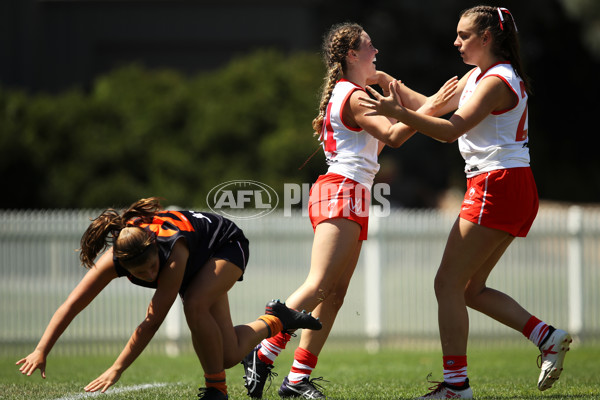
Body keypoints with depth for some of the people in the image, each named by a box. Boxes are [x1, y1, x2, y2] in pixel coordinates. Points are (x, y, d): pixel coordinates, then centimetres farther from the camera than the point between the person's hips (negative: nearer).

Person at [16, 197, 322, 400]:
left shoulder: (173, 248, -46)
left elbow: (153, 319, -44)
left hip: (227, 244, -6)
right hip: (200, 263, 6)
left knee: (195, 307, -35)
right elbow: (71, 305, -33)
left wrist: (116, 369, -42)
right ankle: (275, 319, 30)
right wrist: (41, 351, -43)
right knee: (228, 356, 0)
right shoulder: (116, 257, -33)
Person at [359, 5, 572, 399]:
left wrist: (398, 112, -30)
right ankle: (547, 337, 7)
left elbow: (452, 129, -24)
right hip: (512, 190, 10)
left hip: (497, 187, -10)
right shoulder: (479, 75, 16)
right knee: (471, 288, 12)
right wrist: (397, 90, 8)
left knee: (449, 283, -7)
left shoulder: (497, 81, -14)